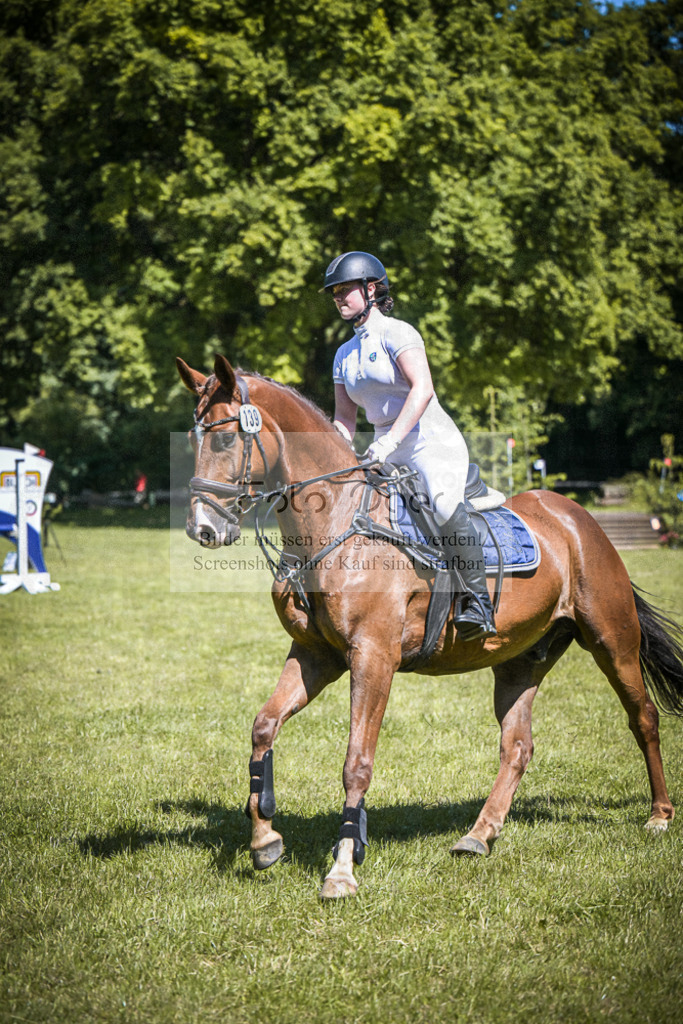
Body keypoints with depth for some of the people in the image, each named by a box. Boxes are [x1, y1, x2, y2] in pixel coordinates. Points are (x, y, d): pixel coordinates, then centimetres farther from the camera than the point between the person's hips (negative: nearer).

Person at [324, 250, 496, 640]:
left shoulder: (396, 333, -8)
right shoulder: (345, 354, 16)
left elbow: (422, 389, -23)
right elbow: (345, 417, 17)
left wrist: (391, 439, -33)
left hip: (434, 443, -8)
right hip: (387, 455, 9)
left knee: (445, 504, -34)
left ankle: (478, 600, -29)